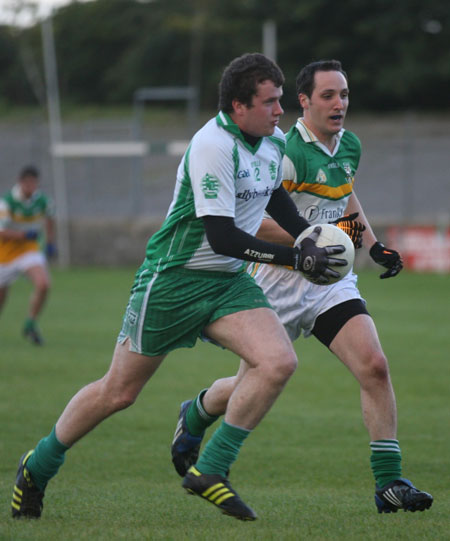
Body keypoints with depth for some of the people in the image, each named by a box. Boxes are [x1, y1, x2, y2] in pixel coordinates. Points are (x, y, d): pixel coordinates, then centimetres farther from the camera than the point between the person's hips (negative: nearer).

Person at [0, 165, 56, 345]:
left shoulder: (41, 200, -7)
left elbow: (49, 218, 17)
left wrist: (50, 242, 10)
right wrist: (25, 234, -37)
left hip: (30, 249, 2)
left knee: (43, 285, -22)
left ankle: (30, 325, -4)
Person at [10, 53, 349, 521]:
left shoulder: (274, 142, 3)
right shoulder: (212, 146, -23)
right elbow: (222, 237, -27)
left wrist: (308, 236, 12)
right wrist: (296, 259, -26)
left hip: (229, 282, 7)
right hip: (173, 280, -7)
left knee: (279, 361, -17)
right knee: (118, 392, 3)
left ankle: (211, 471, -8)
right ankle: (38, 466, 26)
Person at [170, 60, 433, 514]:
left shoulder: (350, 146, 6)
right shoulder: (287, 151, -19)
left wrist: (373, 245, 16)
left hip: (331, 280, 5)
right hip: (279, 281, -5)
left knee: (374, 366, -15)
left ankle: (389, 482, -11)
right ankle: (195, 415, 43)